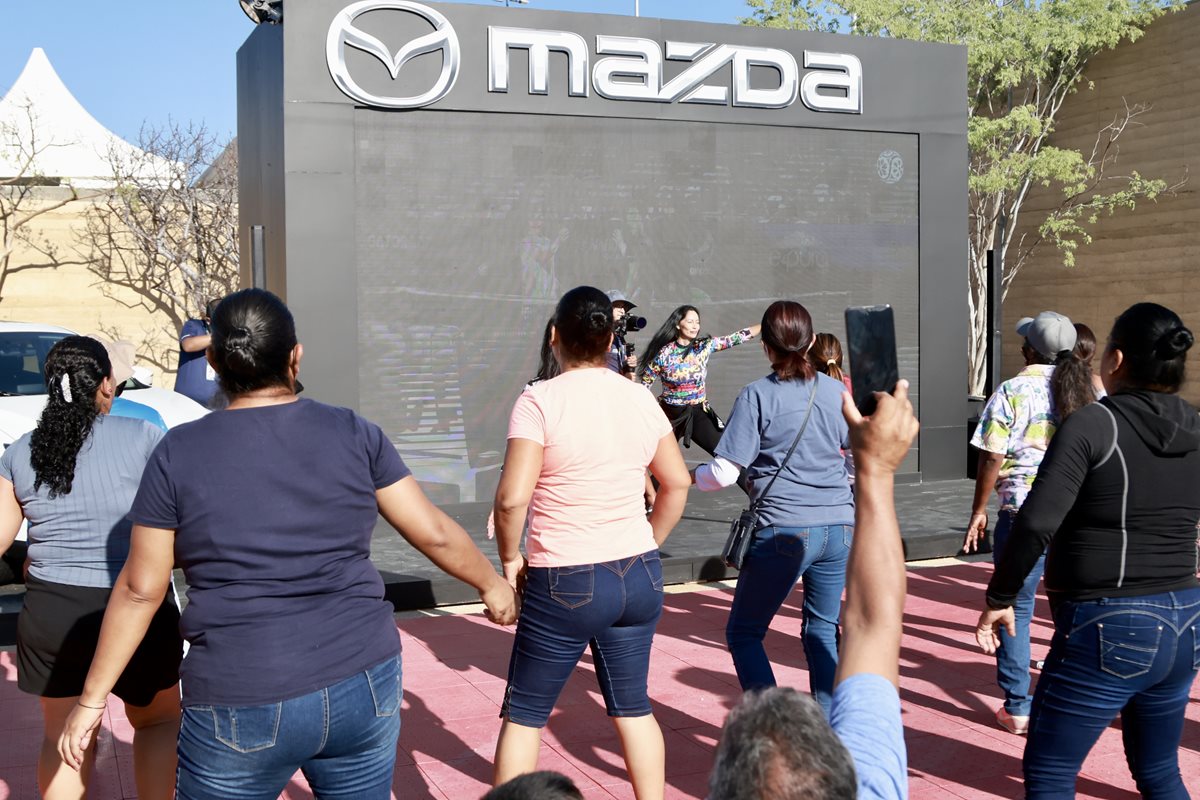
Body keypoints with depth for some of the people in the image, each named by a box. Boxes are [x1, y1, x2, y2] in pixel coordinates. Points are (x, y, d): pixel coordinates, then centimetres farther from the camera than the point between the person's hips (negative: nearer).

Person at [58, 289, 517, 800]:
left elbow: (140, 590, -2)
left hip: (242, 709, -2)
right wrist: (491, 584, 21)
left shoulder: (179, 454, -5)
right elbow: (434, 533, 3)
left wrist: (92, 700, 9)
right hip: (363, 689, 2)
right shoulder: (354, 435, -1)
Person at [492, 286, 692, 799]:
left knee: (523, 714, 10)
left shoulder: (540, 400, -13)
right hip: (639, 576, 5)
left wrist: (510, 558, -4)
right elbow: (677, 483, 11)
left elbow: (512, 498, -19)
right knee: (632, 706, 18)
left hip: (566, 584, -5)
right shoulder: (640, 398, 3)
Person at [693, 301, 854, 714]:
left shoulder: (757, 395, -7)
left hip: (783, 529, -5)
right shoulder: (836, 391, 6)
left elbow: (724, 474, -11)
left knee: (743, 633, 9)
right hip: (840, 527, 5)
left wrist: (690, 476, 9)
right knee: (822, 630, 18)